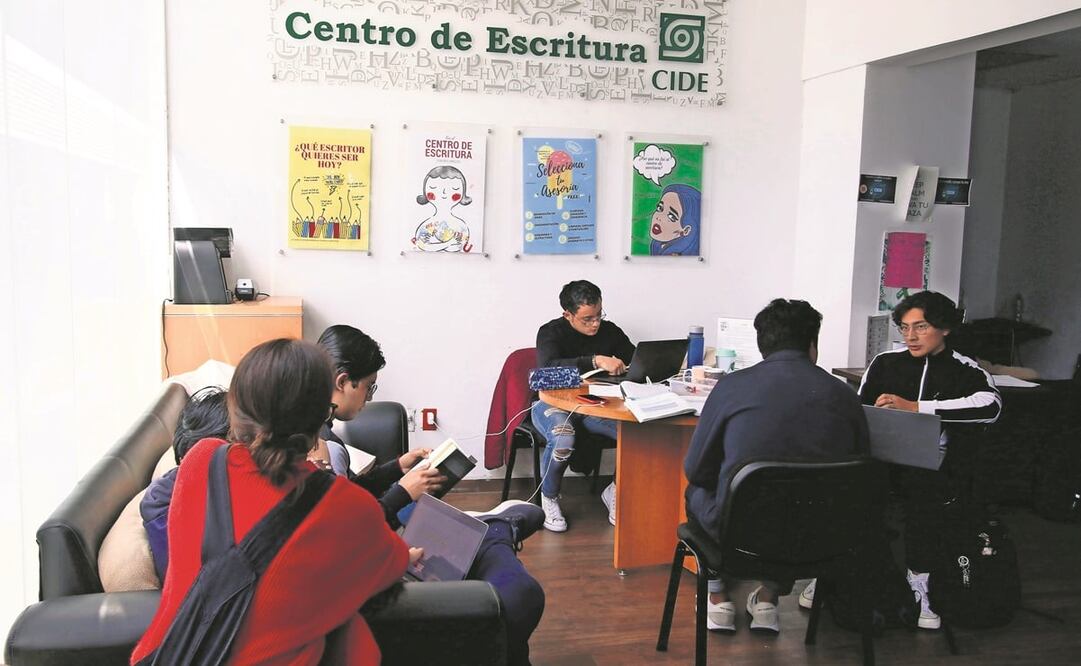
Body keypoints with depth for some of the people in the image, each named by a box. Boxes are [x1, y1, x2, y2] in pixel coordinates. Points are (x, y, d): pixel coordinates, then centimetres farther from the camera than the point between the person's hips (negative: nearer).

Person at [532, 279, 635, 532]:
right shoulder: (550, 333, -12)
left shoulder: (610, 331, 2)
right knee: (563, 440, -38)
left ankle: (614, 491, 3)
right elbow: (549, 368, -33)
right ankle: (549, 498, -7)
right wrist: (596, 361, -42)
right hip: (553, 403, -4)